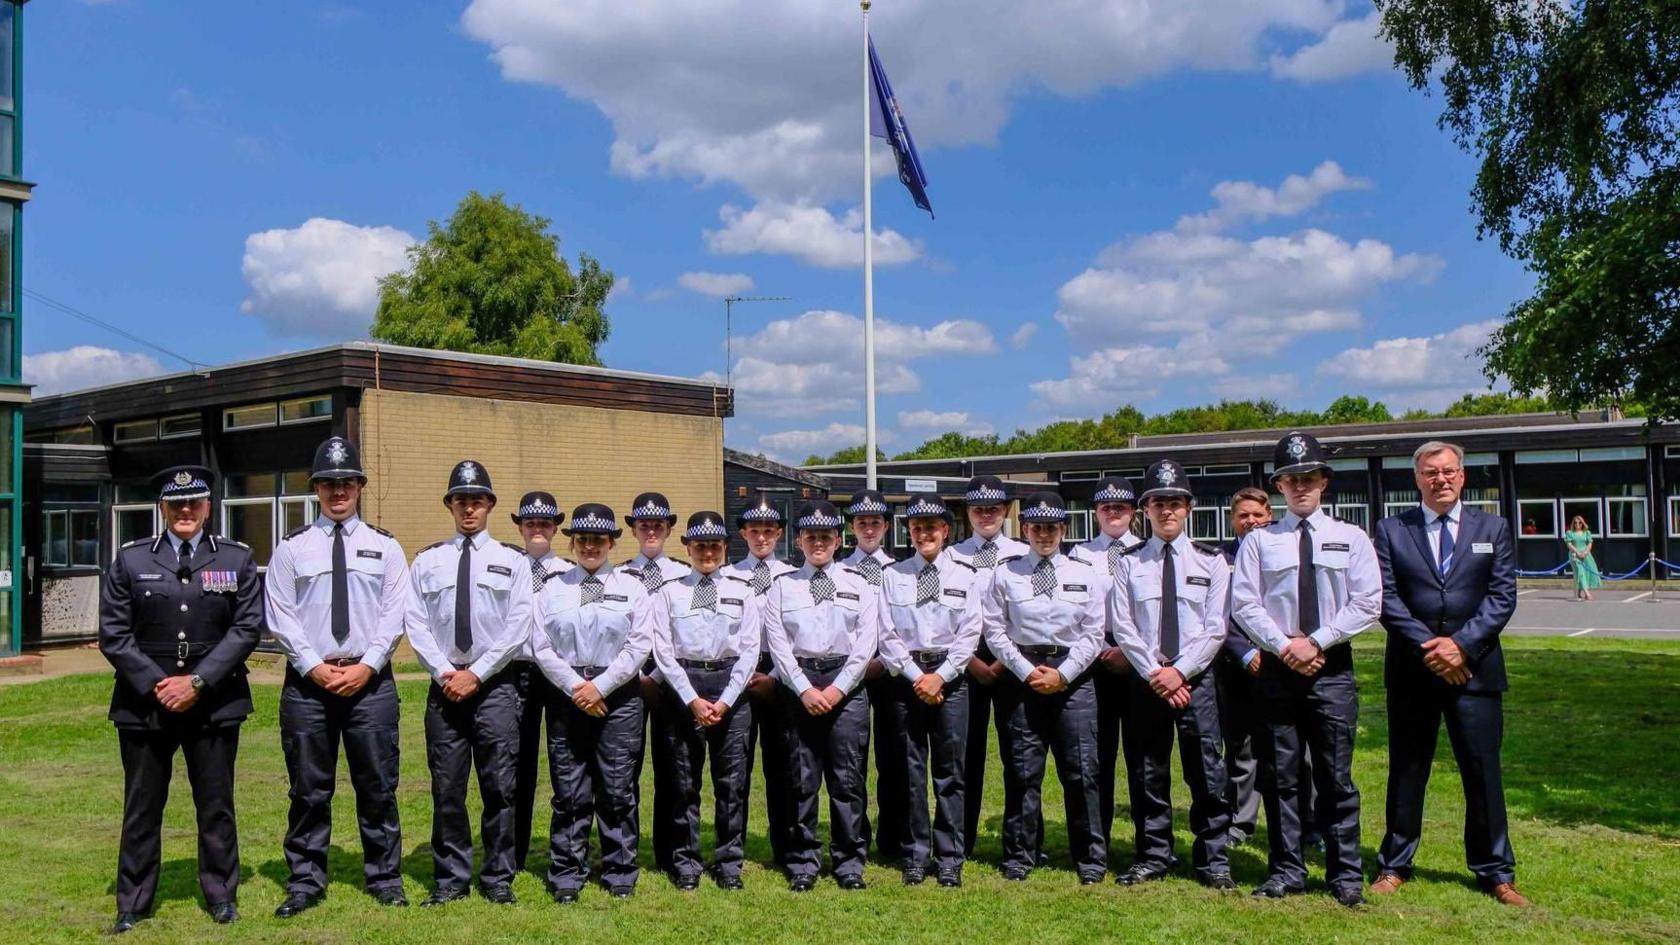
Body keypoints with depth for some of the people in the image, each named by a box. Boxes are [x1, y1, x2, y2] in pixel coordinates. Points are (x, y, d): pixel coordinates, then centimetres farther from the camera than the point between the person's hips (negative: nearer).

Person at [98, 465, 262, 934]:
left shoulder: (237, 559, 3)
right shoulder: (130, 559, 4)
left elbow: (247, 628, -3)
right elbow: (114, 633, 0)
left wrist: (198, 682, -12)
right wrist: (156, 684, -10)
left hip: (214, 703, 0)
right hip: (145, 701, 0)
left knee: (216, 805, 8)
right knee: (141, 807, 9)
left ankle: (221, 896, 22)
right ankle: (132, 904, 22)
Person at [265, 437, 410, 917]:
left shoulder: (385, 546, 6)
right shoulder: (292, 548, 6)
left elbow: (395, 614, 0)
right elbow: (280, 617, 0)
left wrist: (366, 666, -10)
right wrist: (315, 667, -9)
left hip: (371, 681, 0)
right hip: (307, 681, 0)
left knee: (378, 786, 6)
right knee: (309, 789, 7)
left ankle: (385, 878, 17)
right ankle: (305, 882, 19)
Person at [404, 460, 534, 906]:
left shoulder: (512, 560, 5)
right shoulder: (427, 561, 9)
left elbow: (519, 626, -3)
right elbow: (416, 623, 3)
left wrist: (476, 674, -10)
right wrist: (445, 673, -8)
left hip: (495, 685, -1)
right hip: (444, 684, 1)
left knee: (499, 786, 1)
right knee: (447, 788, 5)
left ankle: (498, 879, 12)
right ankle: (450, 879, 16)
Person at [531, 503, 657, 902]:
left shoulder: (633, 586, 5)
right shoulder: (553, 588, 9)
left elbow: (640, 645, -3)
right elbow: (542, 647, 2)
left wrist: (600, 687, -10)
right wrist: (576, 687, -9)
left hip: (619, 696, -1)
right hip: (567, 695, 1)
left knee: (619, 790, 3)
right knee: (569, 792, 4)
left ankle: (621, 875, 14)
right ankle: (566, 876, 14)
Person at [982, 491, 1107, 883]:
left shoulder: (1084, 574, 7)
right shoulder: (1005, 573, 4)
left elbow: (1094, 633, 4)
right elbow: (995, 631, 1)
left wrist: (1061, 674, -6)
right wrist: (1028, 671, -7)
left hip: (1072, 678, 1)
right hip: (1021, 676, 0)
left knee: (1081, 771, 1)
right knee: (1022, 772, 4)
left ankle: (1091, 858, 11)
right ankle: (1019, 857, 14)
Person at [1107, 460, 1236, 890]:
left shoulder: (1211, 561, 4)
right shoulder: (1129, 563, 5)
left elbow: (1216, 628, -2)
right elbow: (1122, 627, 0)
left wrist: (1179, 671, -11)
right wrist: (1155, 672, -9)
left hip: (1196, 679, -1)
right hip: (1144, 679, 1)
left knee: (1207, 773, 0)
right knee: (1146, 773, 6)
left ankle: (1213, 860, 11)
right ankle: (1153, 856, 17)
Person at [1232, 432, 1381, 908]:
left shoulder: (1351, 538, 6)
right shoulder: (1259, 541, 5)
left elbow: (1366, 604, -1)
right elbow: (1244, 604, 0)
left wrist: (1315, 642, -10)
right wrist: (1284, 646, -11)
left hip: (1332, 668, 0)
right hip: (1278, 668, 1)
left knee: (1336, 777, 2)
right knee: (1282, 775, 5)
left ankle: (1346, 876, 11)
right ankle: (1287, 871, 14)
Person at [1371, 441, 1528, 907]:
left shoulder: (1492, 529, 7)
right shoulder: (1392, 530, 5)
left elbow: (1503, 596, -1)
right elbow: (1386, 597, -3)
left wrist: (1461, 643, -13)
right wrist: (1428, 646, -13)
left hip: (1474, 668, 0)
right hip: (1411, 670, 0)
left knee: (1483, 771, 4)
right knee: (1406, 771, 8)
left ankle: (1495, 872, 18)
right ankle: (1394, 865, 19)